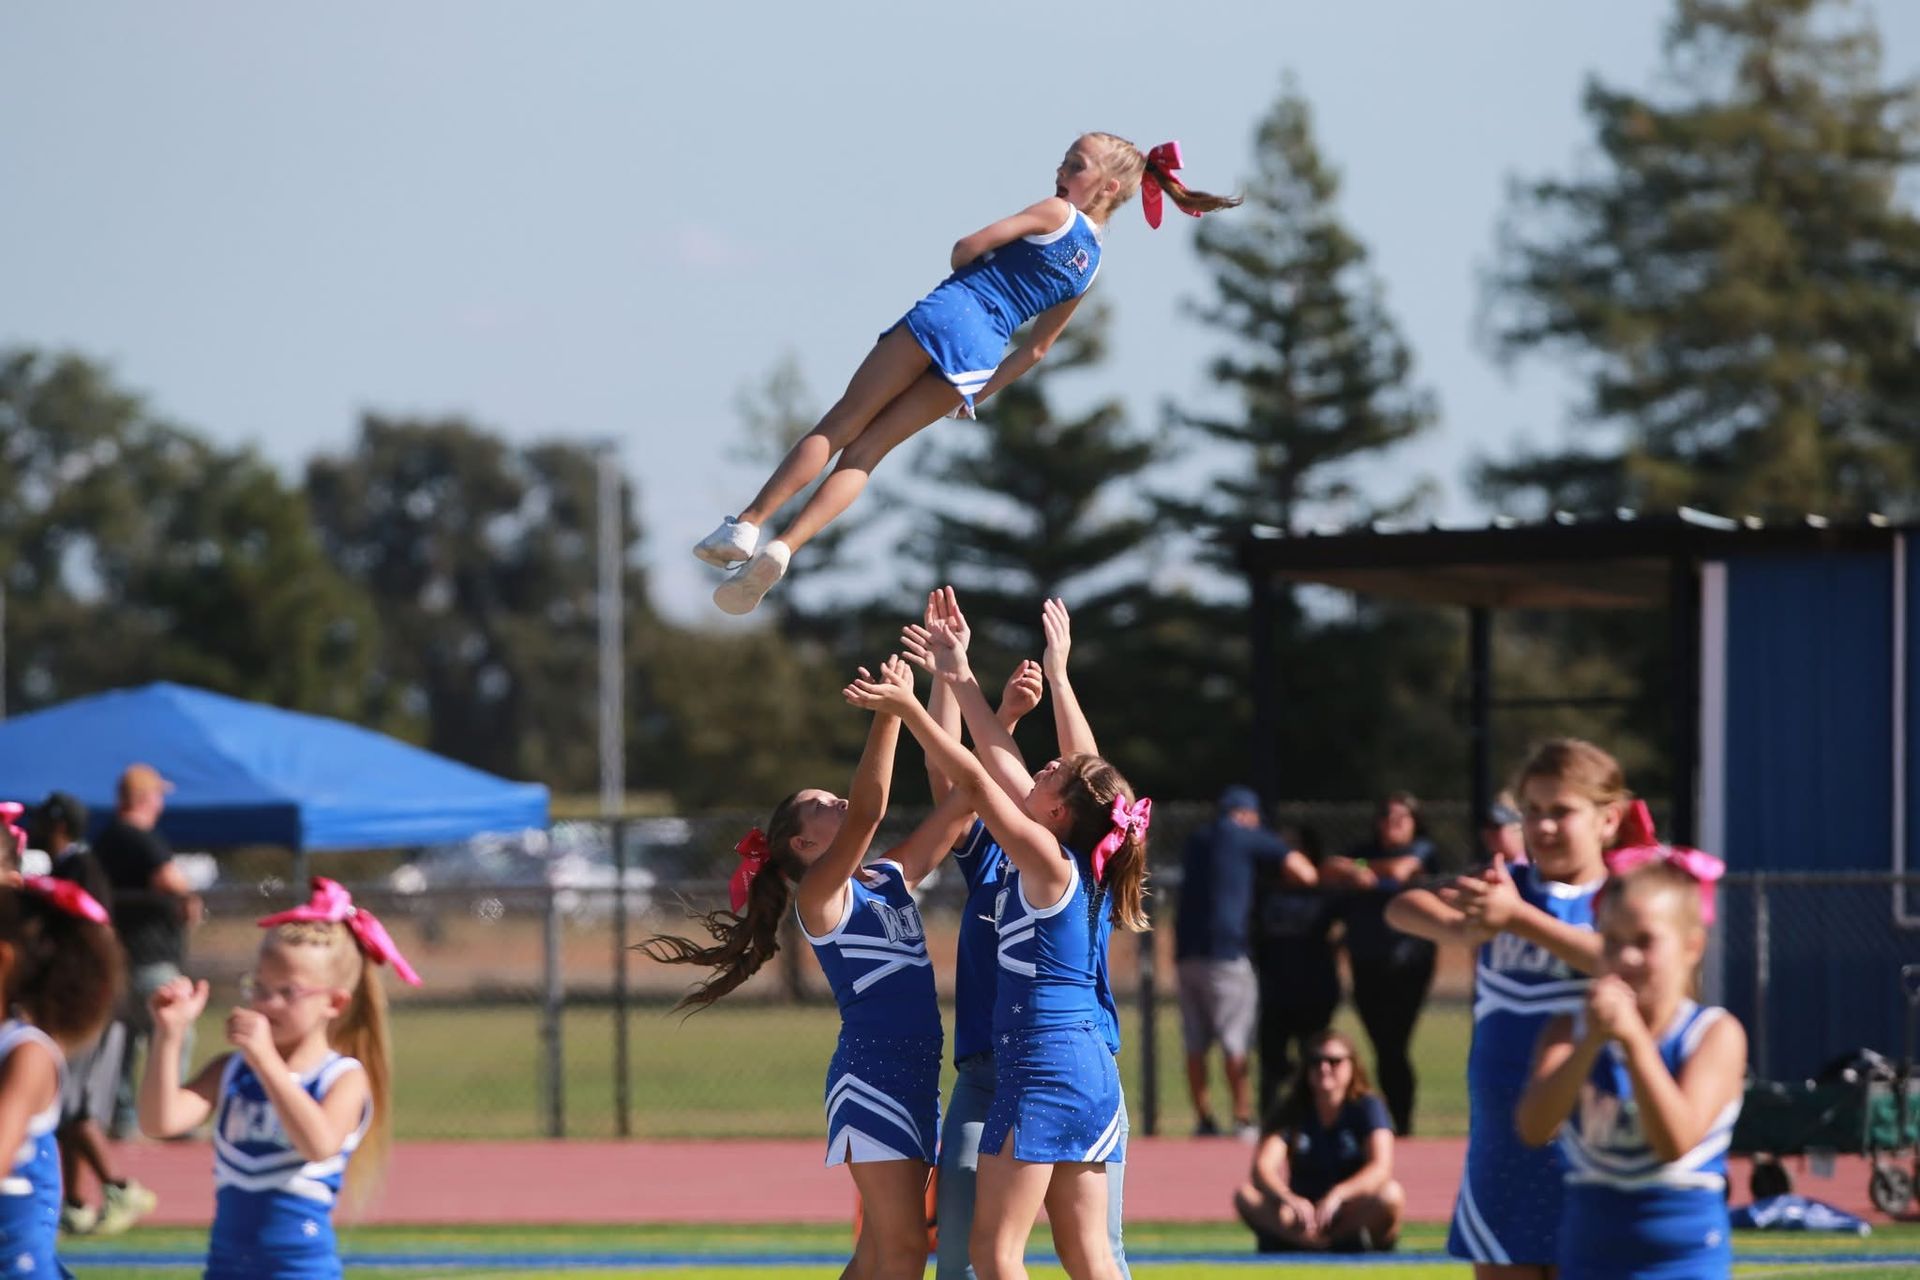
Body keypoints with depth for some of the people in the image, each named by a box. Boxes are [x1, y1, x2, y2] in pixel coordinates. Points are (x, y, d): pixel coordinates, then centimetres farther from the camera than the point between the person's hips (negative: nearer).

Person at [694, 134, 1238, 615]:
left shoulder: (1056, 213, 1)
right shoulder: (1088, 268, 20)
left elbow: (969, 246, -5)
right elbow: (1036, 349, 22)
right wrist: (979, 392, 28)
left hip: (946, 315, -6)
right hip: (981, 355, 6)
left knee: (837, 428, -1)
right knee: (864, 453, 5)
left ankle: (748, 523, -9)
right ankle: (784, 547, -12)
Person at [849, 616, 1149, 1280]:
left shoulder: (1047, 862, -10)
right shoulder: (1082, 866, 11)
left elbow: (974, 780, -10)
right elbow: (1002, 765, 19)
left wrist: (907, 707, -2)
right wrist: (959, 678, 24)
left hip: (1041, 1068, -9)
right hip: (1091, 1070, 9)